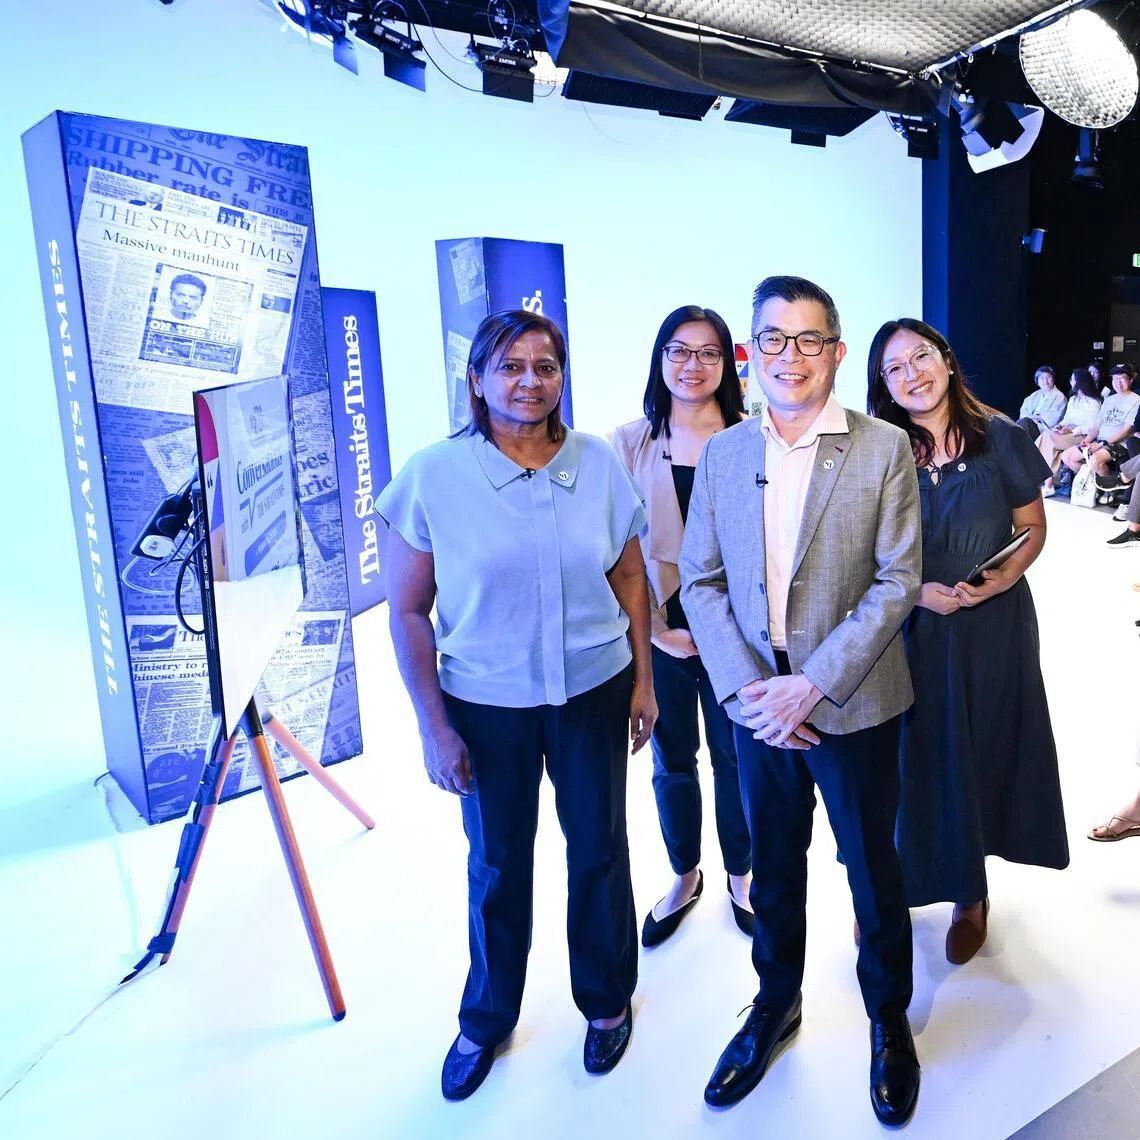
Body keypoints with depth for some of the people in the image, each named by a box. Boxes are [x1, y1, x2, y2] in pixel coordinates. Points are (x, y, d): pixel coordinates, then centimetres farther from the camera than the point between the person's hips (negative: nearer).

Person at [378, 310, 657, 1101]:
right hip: (486, 705, -1)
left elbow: (630, 578, 5)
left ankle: (608, 1001, 42)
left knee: (599, 849, 16)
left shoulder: (599, 464, -5)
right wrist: (434, 726, -8)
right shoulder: (434, 474, -12)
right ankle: (487, 1020, 41)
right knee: (497, 865, 15)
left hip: (594, 692, 2)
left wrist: (643, 680, 5)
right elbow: (409, 612, -8)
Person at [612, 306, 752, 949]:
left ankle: (741, 874, 38)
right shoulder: (630, 444, -1)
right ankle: (685, 877, 38)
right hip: (660, 634, 1)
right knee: (673, 763, 16)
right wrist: (656, 628, -7)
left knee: (735, 759, 13)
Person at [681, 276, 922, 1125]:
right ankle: (776, 1004, 43)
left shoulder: (884, 449, -8)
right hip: (758, 706, 3)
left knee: (873, 870, 15)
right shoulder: (723, 453, 1)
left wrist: (812, 684, -18)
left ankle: (889, 1019, 40)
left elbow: (898, 581, -11)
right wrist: (745, 689, -11)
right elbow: (700, 580, 0)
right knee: (773, 866, 19)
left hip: (854, 706, -2)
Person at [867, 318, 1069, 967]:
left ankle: (972, 895, 30)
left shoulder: (998, 438, -3)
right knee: (912, 759, 7)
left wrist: (1000, 580, -15)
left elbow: (1032, 529, 3)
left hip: (991, 626, 0)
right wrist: (916, 590, -15)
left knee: (981, 754, 11)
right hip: (909, 628, 0)